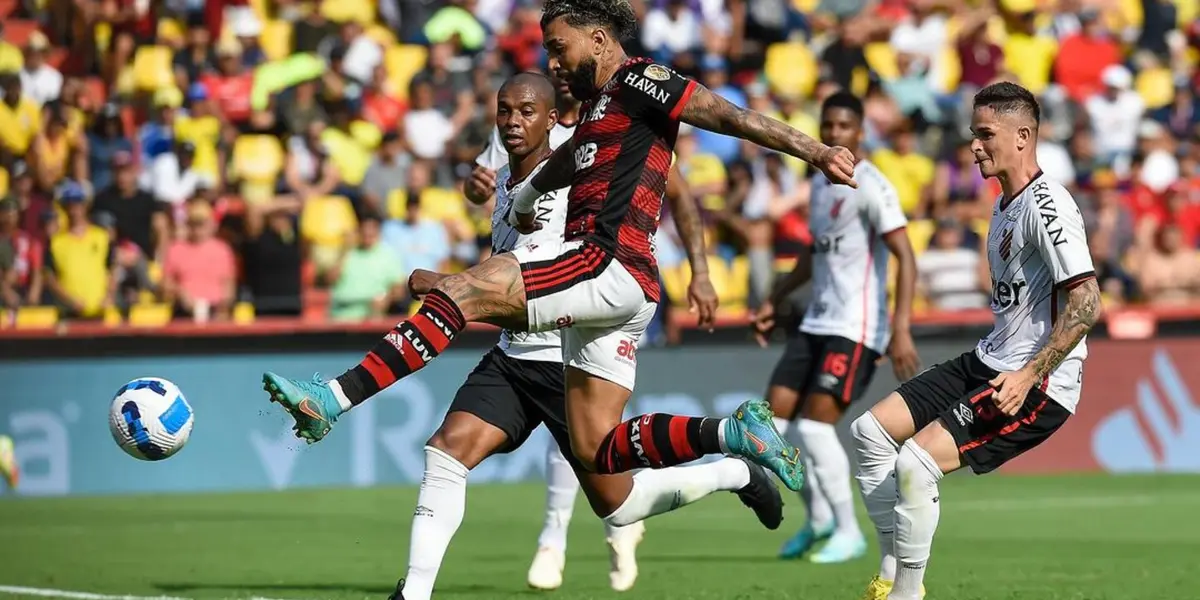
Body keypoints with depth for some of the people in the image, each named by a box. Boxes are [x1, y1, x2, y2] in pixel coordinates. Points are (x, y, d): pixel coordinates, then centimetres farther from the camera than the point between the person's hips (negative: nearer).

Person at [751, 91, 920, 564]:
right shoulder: (820, 183, 15)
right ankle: (818, 518, 19)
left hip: (855, 329, -8)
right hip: (816, 324, 8)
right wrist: (776, 301, 28)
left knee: (815, 425, -15)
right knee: (772, 421, 1)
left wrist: (901, 330, -26)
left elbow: (905, 258, -18)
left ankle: (848, 532, -1)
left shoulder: (870, 187, -12)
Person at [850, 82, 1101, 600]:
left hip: (1038, 385, -10)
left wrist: (1029, 375, -26)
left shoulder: (1046, 205, -17)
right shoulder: (1004, 204, 14)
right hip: (989, 363, 10)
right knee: (870, 431, 6)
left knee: (917, 461, -23)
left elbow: (1086, 302, -24)